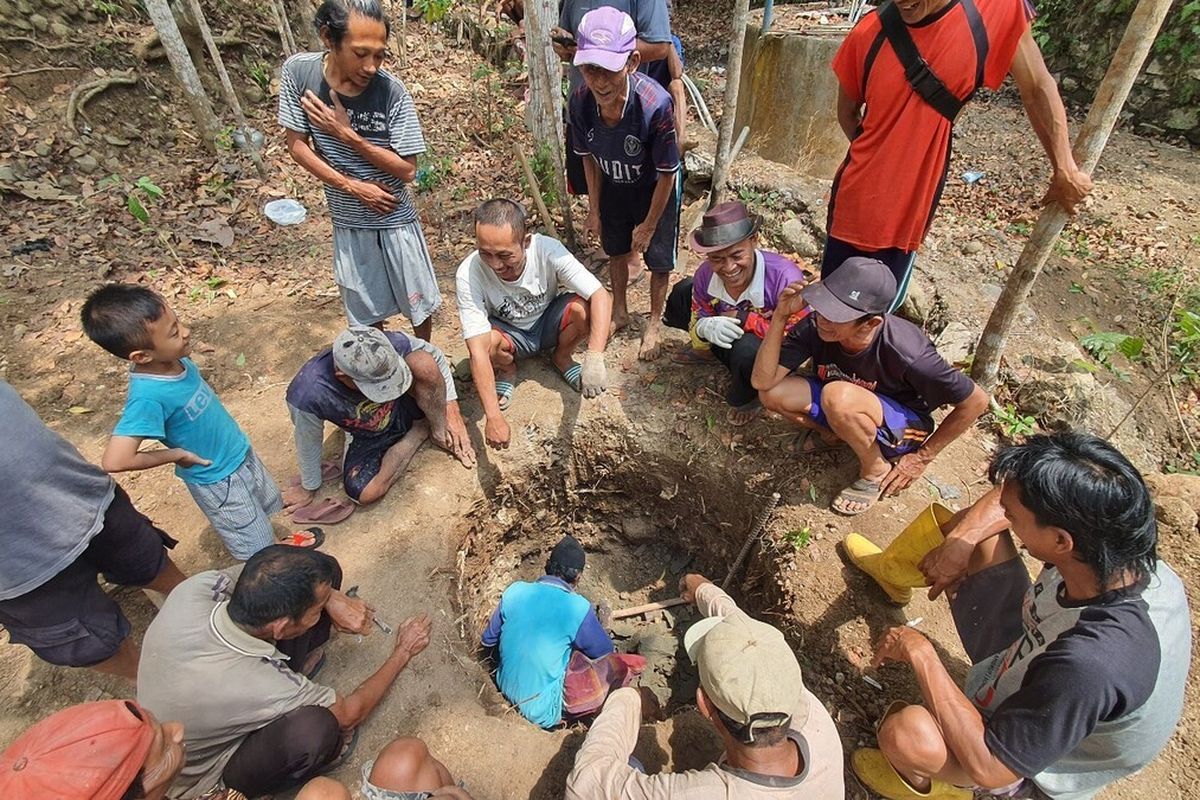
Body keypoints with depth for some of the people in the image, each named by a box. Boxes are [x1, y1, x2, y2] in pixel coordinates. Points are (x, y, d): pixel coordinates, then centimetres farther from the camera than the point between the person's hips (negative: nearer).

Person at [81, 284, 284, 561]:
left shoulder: (174, 358, -14)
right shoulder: (148, 396, -35)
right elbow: (114, 461, -39)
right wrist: (176, 454, -26)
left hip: (241, 453, 7)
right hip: (218, 480, -7)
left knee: (269, 504, 31)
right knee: (259, 554, 12)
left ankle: (273, 543, 55)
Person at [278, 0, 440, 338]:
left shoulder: (392, 90, -17)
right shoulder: (298, 71, -12)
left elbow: (407, 170, -15)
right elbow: (297, 146, -5)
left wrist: (347, 134, -22)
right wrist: (351, 186, -16)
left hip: (395, 220, -1)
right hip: (348, 222, 2)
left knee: (421, 306, 11)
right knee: (367, 314, 14)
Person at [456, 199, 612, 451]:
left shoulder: (547, 250, -30)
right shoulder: (468, 275, -31)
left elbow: (601, 296, -33)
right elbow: (478, 349, -33)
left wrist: (594, 358, -47)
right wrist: (493, 416, -40)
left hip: (548, 322, 1)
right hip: (510, 334, -1)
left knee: (583, 308, -29)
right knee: (489, 343, -34)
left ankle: (562, 357, 5)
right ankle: (507, 369, 5)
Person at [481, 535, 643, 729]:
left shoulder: (515, 591, -8)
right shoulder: (578, 608, -21)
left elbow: (487, 640, 8)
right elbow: (605, 652, -3)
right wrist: (602, 623, 17)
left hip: (507, 690, 6)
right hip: (544, 710, -6)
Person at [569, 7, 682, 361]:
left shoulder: (654, 104, -38)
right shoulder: (581, 101, -25)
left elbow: (667, 173, -25)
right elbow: (590, 158, -6)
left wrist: (648, 225, -16)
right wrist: (594, 209, -1)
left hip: (655, 189, -4)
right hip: (613, 187, 4)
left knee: (658, 259, 7)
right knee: (617, 250, 19)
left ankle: (654, 324, 32)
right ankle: (619, 311, 44)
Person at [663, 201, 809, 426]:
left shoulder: (784, 277, -33)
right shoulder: (705, 275, -17)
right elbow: (697, 321, -6)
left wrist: (744, 319, -33)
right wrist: (704, 327, -33)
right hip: (727, 345, 5)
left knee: (747, 350, -42)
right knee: (682, 292, 0)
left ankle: (749, 398, -6)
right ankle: (705, 352, 24)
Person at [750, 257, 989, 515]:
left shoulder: (906, 353, -33)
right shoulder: (816, 327, -24)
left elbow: (976, 401, -18)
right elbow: (763, 382, -26)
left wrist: (922, 458, -10)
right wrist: (780, 315, -36)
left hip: (902, 425, -4)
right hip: (845, 412, 4)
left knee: (838, 396, -36)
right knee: (774, 393, -21)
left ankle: (876, 471, -7)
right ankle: (835, 433, 8)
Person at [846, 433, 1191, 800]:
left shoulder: (1090, 664, -44)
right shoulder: (1115, 543, -24)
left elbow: (989, 768, -36)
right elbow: (1005, 496, -5)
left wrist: (921, 654, -31)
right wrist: (961, 540, -19)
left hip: (1027, 759, -6)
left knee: (907, 732, -36)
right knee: (973, 524, -2)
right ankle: (890, 568, 32)